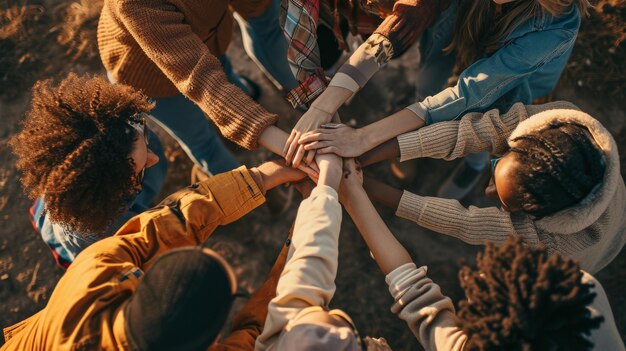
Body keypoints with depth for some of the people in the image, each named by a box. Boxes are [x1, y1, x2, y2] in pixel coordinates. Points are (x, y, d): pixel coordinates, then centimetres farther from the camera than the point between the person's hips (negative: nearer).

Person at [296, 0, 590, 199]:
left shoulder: (558, 27, -48)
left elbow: (469, 92, -51)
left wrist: (365, 138, -56)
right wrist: (325, 105, -48)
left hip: (521, 70, -2)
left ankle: (476, 165, 46)